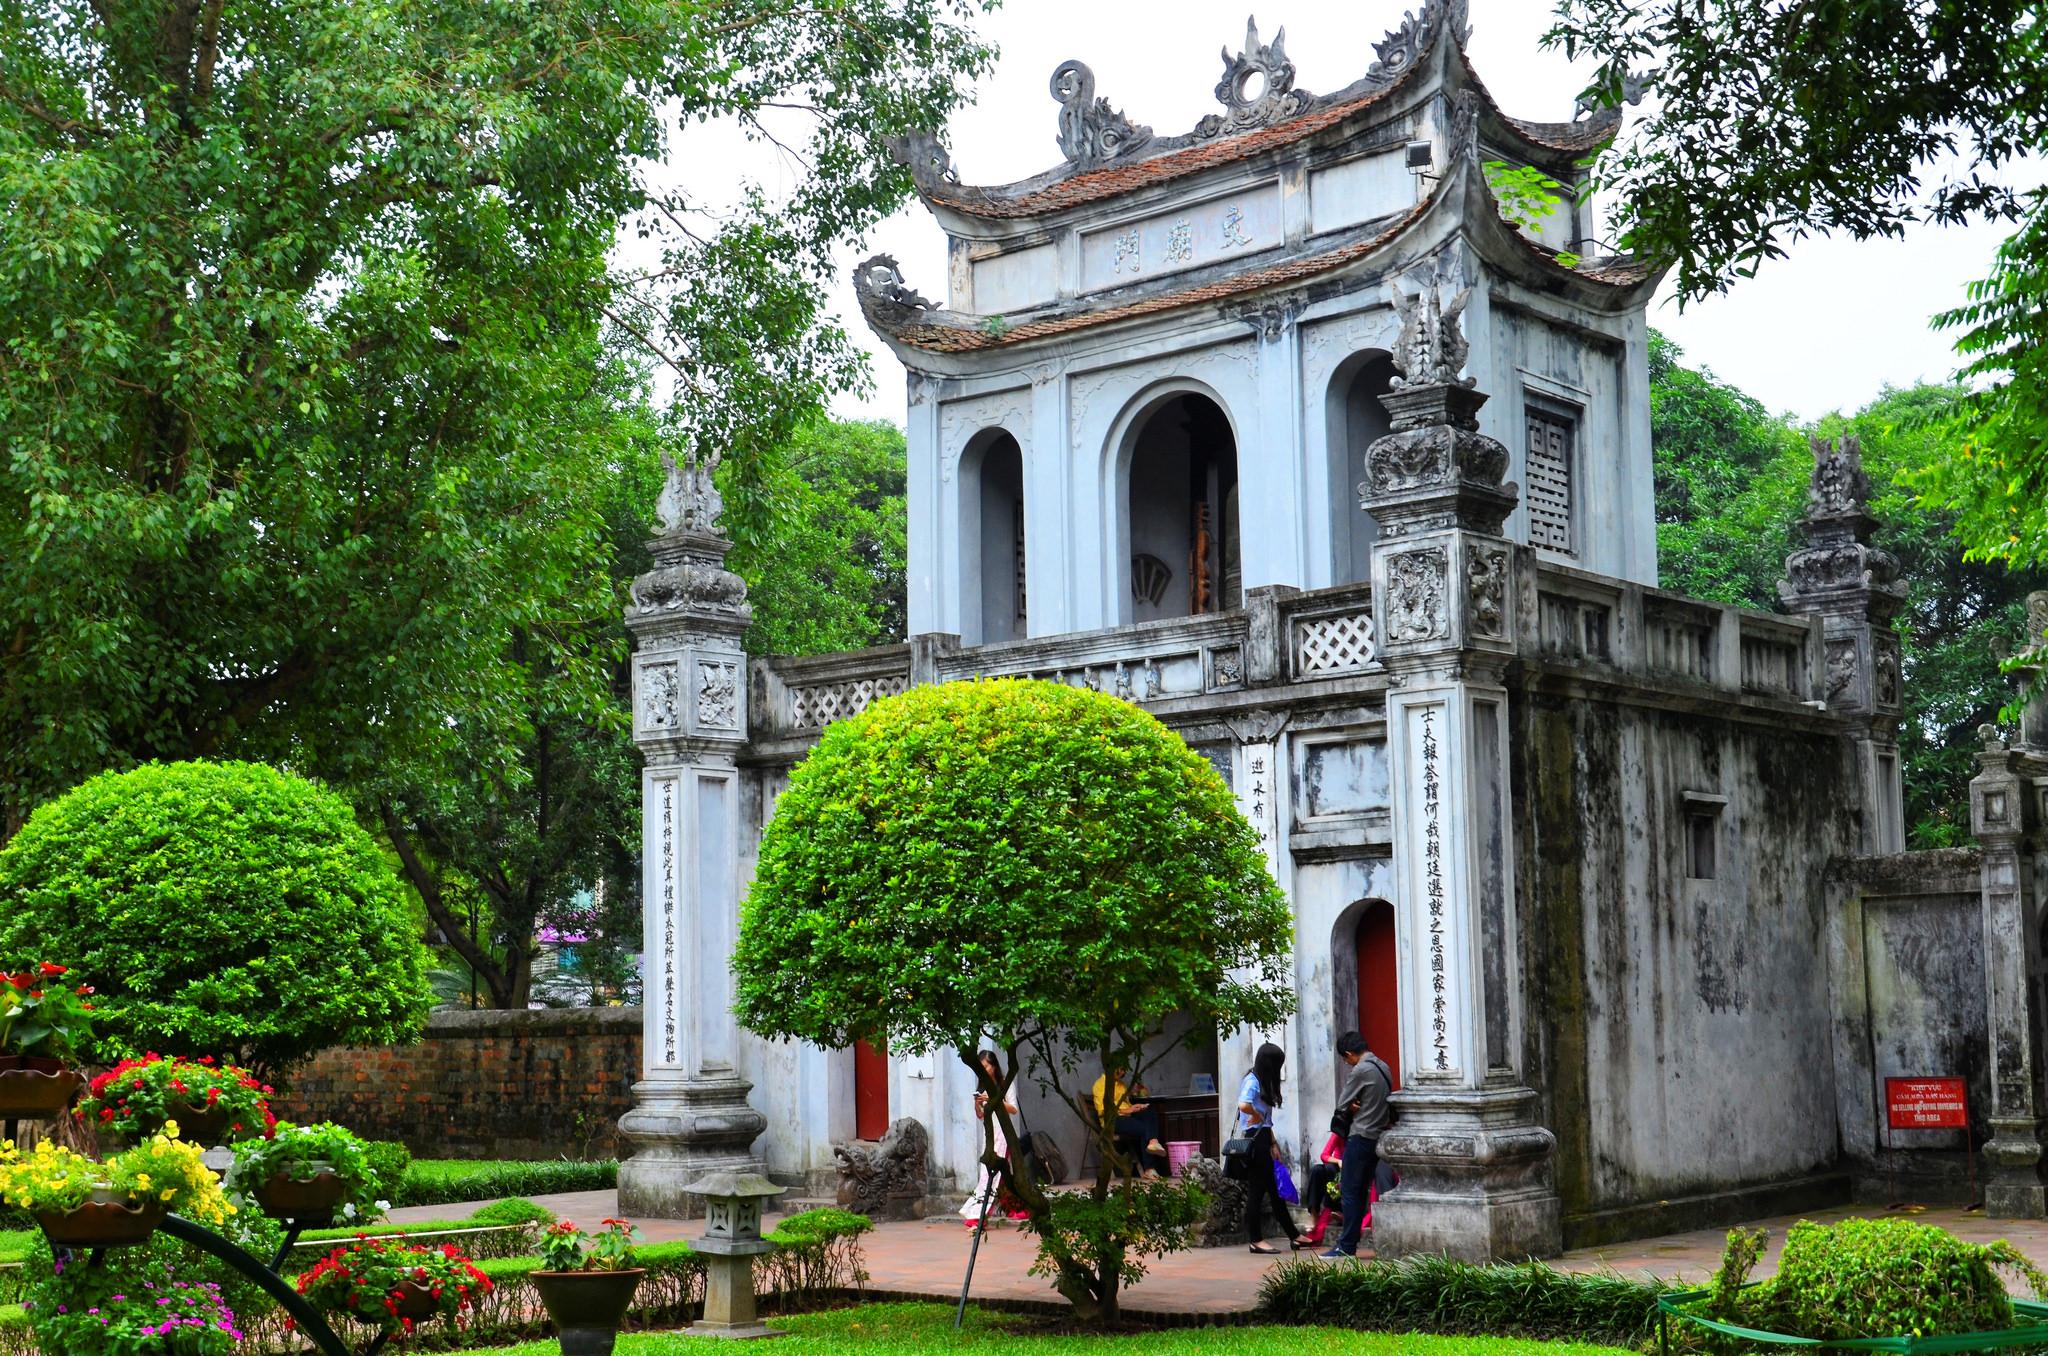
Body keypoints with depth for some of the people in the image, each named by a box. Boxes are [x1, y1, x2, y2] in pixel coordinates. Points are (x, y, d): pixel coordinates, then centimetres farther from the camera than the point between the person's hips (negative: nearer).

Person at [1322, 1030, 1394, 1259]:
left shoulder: (1360, 1071, -15)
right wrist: (1358, 1105, 2)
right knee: (1361, 1191, 12)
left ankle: (1347, 1246, -5)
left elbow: (1342, 1105, -11)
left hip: (1361, 1137, -9)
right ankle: (1351, 1238, 15)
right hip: (1379, 1135, 9)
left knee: (1350, 1192, -5)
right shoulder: (1384, 1067, 11)